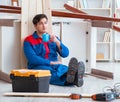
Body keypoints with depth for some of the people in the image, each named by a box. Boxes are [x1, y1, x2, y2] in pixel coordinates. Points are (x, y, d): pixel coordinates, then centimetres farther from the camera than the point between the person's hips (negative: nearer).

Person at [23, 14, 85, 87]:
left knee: (65, 69, -31)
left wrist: (57, 42, -11)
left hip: (54, 67, 4)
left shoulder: (53, 38, 19)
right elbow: (32, 59, -11)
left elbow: (65, 54, 7)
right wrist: (51, 62, -18)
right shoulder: (29, 40, 5)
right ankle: (73, 79, -67)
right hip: (38, 67, -4)